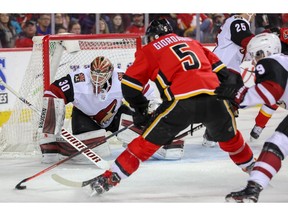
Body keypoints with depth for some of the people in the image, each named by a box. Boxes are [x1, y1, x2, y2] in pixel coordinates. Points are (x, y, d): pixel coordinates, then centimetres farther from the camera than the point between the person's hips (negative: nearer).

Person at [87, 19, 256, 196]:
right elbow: (222, 72, 24)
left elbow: (130, 84, 16)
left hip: (182, 102, -3)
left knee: (149, 141, 7)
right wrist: (227, 96, 34)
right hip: (214, 98, 3)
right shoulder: (192, 42, 30)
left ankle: (110, 178, 5)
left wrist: (140, 111, 28)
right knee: (229, 136, 31)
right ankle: (252, 167, 45)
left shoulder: (150, 50, 19)